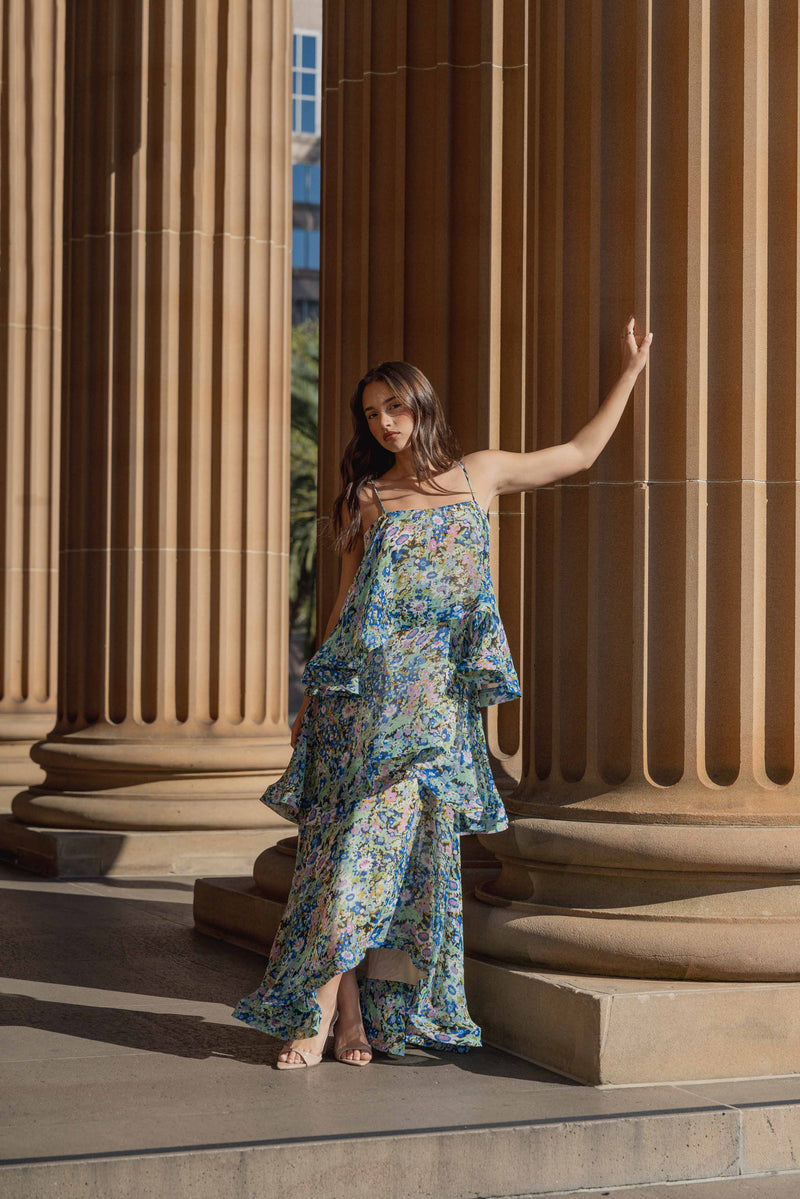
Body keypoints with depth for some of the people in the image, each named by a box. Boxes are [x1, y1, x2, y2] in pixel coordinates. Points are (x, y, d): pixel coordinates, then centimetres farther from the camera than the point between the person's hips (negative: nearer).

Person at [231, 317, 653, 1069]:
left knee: (401, 838, -4)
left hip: (437, 690, 1)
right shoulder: (365, 498, 11)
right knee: (347, 838, -7)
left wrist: (629, 374, 25)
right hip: (363, 683, 0)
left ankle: (327, 1009, 0)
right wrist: (311, 694, 10)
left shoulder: (481, 473, 13)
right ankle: (345, 1013, -5)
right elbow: (348, 597, 13)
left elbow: (580, 452, 23)